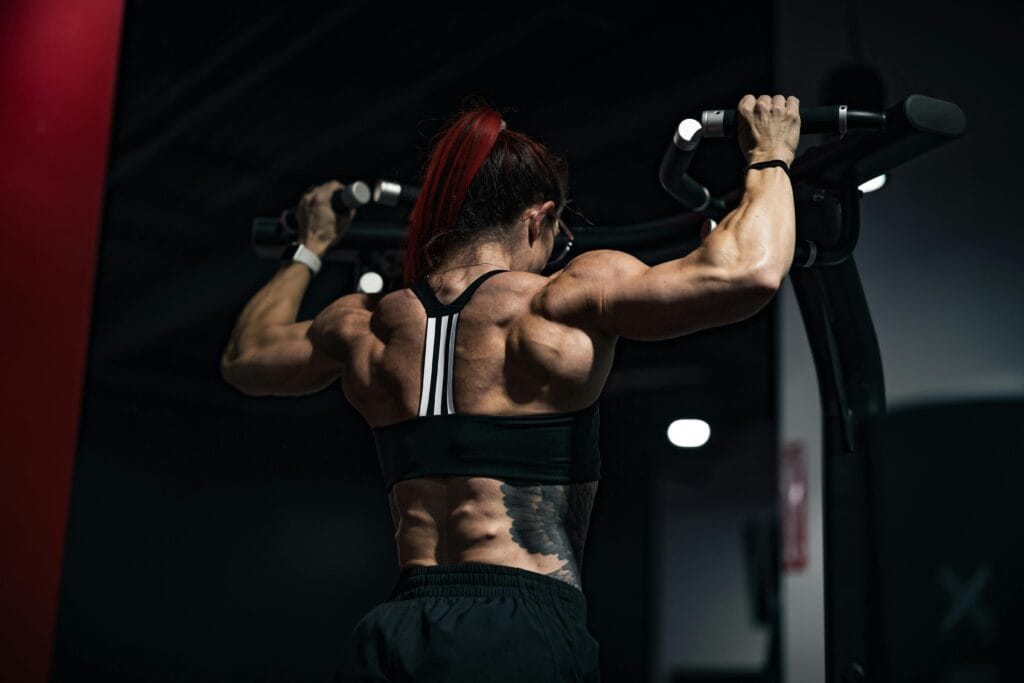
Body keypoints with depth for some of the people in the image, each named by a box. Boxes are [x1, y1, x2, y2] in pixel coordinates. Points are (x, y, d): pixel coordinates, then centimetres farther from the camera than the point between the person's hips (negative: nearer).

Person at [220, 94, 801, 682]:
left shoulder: (368, 324, 12)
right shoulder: (562, 301, -4)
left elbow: (244, 357, 32)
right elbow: (748, 272, -11)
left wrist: (309, 249, 45)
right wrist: (771, 156, 7)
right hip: (520, 634, -6)